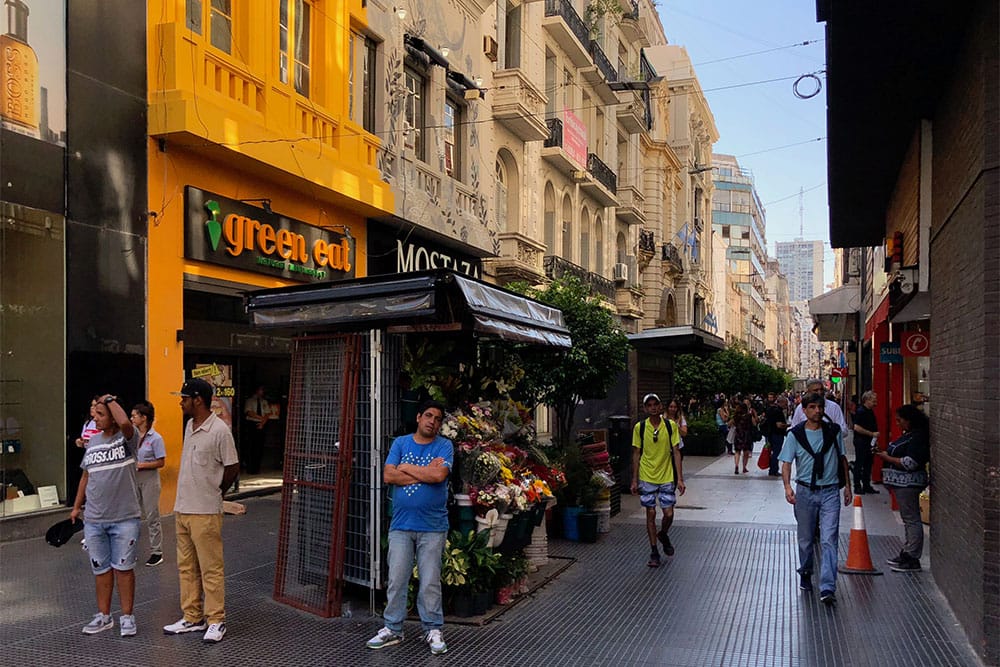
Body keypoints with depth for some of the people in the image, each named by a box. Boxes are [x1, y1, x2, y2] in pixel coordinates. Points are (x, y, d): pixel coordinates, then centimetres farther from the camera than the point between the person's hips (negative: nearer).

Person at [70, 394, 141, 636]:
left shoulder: (127, 438, -9)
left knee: (123, 568, 4)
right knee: (101, 569, 14)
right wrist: (77, 506, 18)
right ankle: (103, 616, 26)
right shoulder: (93, 441, 10)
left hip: (124, 519, -5)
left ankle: (127, 616, 16)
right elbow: (86, 475, 19)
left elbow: (125, 422, -34)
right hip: (94, 519, 5)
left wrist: (110, 399, -18)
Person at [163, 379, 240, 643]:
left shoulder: (220, 430, -17)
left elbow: (232, 468, -11)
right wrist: (187, 497, 14)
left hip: (205, 512, -8)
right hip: (182, 509, 9)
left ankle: (216, 621, 11)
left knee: (211, 568, 1)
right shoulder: (189, 426, 9)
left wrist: (213, 493, 1)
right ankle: (192, 617, 26)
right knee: (186, 567, 15)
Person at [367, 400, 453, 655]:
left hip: (432, 527, -2)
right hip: (401, 525, 2)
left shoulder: (444, 446, 1)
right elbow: (388, 475, -6)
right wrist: (425, 473, -10)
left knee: (430, 583, 4)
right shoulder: (400, 443, 7)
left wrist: (407, 467, -6)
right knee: (396, 580, 6)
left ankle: (433, 630, 16)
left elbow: (439, 475, -17)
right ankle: (392, 629, 19)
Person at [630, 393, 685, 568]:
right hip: (646, 478, 0)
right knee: (651, 514, 3)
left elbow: (676, 452, 0)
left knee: (668, 513, -1)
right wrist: (634, 480, 0)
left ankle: (663, 535, 32)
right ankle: (654, 552, 16)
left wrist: (680, 478, -5)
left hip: (667, 477, 0)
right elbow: (636, 454, 2)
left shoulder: (671, 426, -3)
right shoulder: (639, 427, -3)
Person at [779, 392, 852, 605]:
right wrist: (787, 486, -21)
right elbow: (786, 463, -6)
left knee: (828, 540, -9)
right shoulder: (795, 434, -2)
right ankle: (805, 574, 36)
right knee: (805, 538, 13)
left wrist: (847, 485, 13)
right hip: (805, 491, 0)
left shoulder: (834, 432, 3)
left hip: (829, 492, 0)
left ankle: (828, 588, -13)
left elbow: (842, 459, 15)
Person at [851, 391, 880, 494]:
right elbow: (857, 428, -23)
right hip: (861, 442, -9)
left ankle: (866, 486, 20)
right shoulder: (860, 411, -15)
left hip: (869, 442, 9)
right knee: (859, 465, -2)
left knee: (868, 464, 13)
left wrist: (875, 439, 17)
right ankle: (857, 487, 3)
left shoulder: (871, 411, 13)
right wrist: (872, 434, -19)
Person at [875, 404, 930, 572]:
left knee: (911, 519, -5)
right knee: (908, 518, 16)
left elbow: (909, 463, -23)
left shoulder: (917, 438, -18)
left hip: (908, 482, -11)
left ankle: (912, 559, -1)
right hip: (903, 483, 11)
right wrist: (885, 453, 8)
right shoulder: (908, 434, 14)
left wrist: (887, 457, -16)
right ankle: (907, 553, 24)